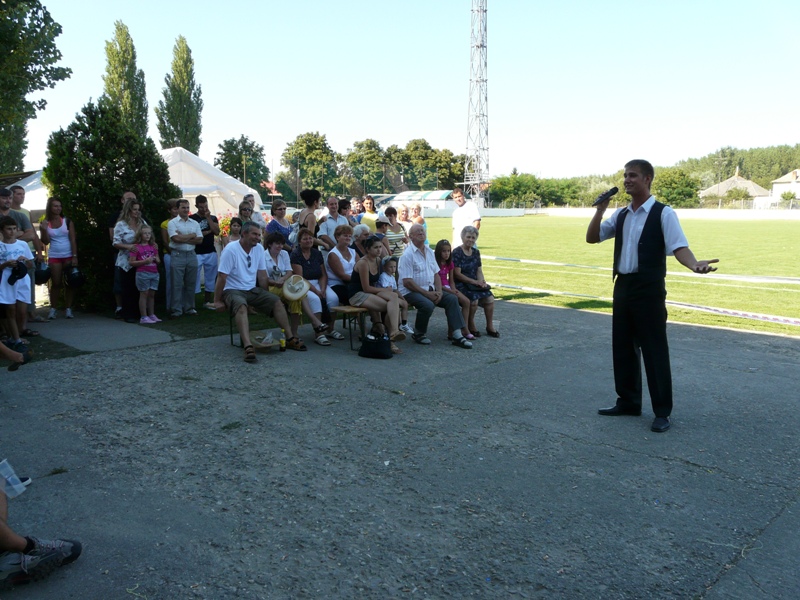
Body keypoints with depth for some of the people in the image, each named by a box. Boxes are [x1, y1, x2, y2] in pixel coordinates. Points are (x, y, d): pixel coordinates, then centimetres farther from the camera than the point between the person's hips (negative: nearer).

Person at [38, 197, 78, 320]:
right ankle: (52, 309, 6)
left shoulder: (67, 221, 0)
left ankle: (68, 309, 6)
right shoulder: (45, 224, 3)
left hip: (68, 256, -1)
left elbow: (73, 240, -3)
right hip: (54, 257, 1)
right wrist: (44, 230, -14)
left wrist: (74, 256, -10)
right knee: (55, 283, 1)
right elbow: (46, 242, 2)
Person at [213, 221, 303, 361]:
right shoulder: (231, 249, -16)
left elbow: (262, 275, 9)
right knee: (241, 306, -36)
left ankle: (290, 338, -5)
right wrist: (217, 301, -14)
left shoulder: (259, 248, 2)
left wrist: (264, 297, 10)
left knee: (276, 301, -11)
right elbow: (222, 277, -15)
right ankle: (248, 347, -51)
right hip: (233, 290, -6)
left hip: (252, 289, 6)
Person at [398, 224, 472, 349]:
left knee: (452, 299, -10)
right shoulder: (407, 255, -12)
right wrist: (427, 294, -18)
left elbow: (436, 274, 15)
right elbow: (407, 282, -17)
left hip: (430, 290, 8)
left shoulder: (429, 252, 13)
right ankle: (418, 334, -8)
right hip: (410, 292, -7)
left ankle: (457, 335, -12)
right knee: (428, 305, -33)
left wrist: (439, 291, -3)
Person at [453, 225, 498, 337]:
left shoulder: (476, 252, 13)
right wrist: (475, 282, -16)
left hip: (475, 284, 6)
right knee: (474, 299, -29)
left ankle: (490, 327, -2)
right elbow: (457, 274, -14)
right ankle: (470, 326, -7)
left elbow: (479, 271, 14)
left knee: (490, 298, -15)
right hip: (461, 285, -6)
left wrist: (482, 281, -8)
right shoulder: (457, 252, -8)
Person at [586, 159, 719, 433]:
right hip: (623, 286, 7)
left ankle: (662, 412, 10)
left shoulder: (663, 213, -7)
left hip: (649, 288, -6)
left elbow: (678, 246, -17)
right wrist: (600, 210, -2)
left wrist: (695, 264, -37)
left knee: (654, 349, 0)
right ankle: (628, 401, 27)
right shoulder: (621, 215, 12)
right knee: (623, 346, 13)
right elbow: (592, 238, 12)